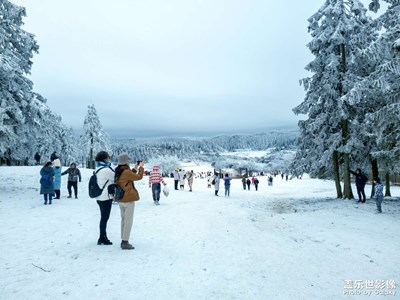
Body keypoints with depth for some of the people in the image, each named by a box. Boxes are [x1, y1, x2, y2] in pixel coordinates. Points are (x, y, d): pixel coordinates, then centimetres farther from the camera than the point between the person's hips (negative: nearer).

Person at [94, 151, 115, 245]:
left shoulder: (98, 169, 10)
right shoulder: (106, 170, -20)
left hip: (100, 197, 9)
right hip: (106, 197, -9)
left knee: (104, 217, 18)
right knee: (105, 217, 2)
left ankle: (103, 237, 28)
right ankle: (102, 239, 12)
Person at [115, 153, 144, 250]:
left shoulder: (118, 172, 7)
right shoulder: (126, 172, -20)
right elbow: (139, 177, -12)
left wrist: (135, 168, 17)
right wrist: (141, 167, 2)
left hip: (121, 199, 9)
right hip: (129, 199, -9)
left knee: (123, 220, 17)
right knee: (128, 221, -2)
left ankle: (123, 240, 24)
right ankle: (125, 242, 1)